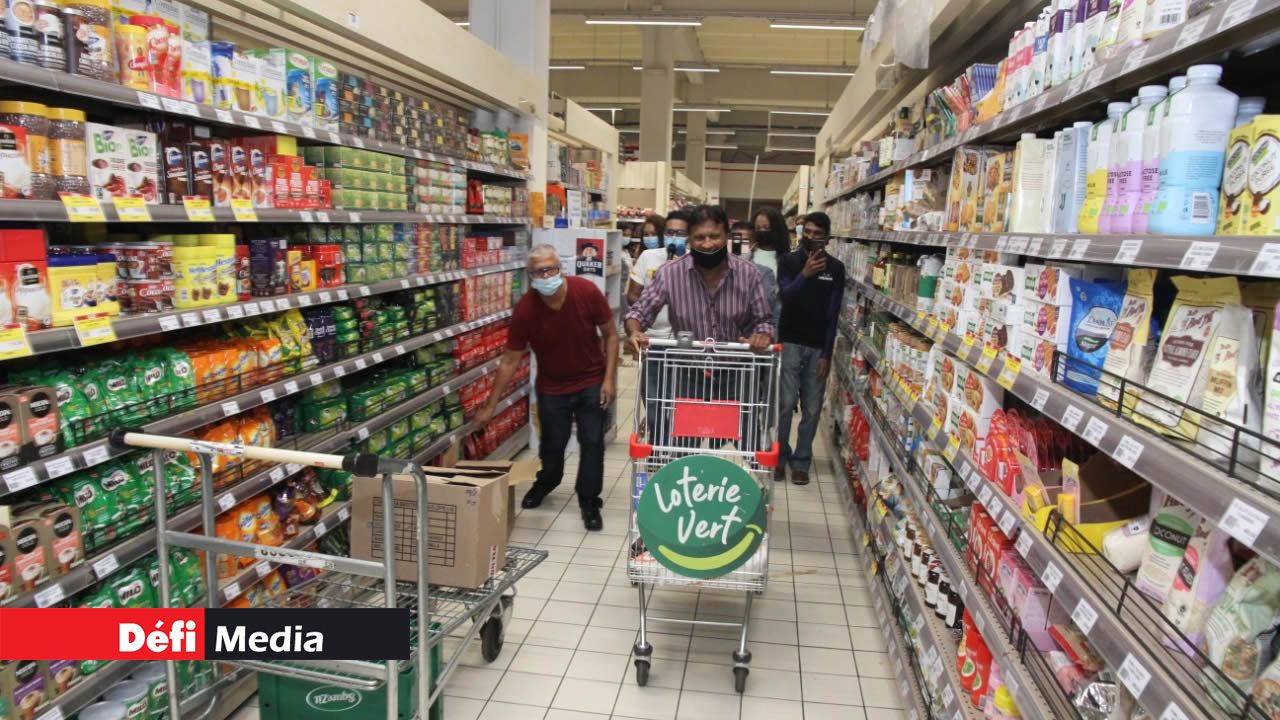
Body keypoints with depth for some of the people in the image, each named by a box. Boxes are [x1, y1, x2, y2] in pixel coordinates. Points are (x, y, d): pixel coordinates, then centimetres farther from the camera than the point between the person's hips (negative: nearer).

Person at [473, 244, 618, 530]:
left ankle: (589, 501, 19)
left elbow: (610, 334, -7)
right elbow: (510, 360, -13)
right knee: (552, 444, 14)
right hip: (551, 387, 1)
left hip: (591, 382, 0)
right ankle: (546, 482, 45)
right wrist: (490, 406, -12)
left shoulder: (587, 292, -22)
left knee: (592, 442, 0)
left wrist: (608, 379, -12)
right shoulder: (525, 310, -21)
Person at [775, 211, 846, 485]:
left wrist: (826, 354, -4)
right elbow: (786, 297, -13)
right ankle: (780, 457, 14)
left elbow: (833, 314, 1)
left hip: (819, 347, 2)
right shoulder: (788, 261, 0)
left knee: (811, 409, 5)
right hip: (790, 342, -1)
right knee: (786, 404, -4)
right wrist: (805, 274, -30)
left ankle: (801, 461, 17)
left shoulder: (836, 268, 3)